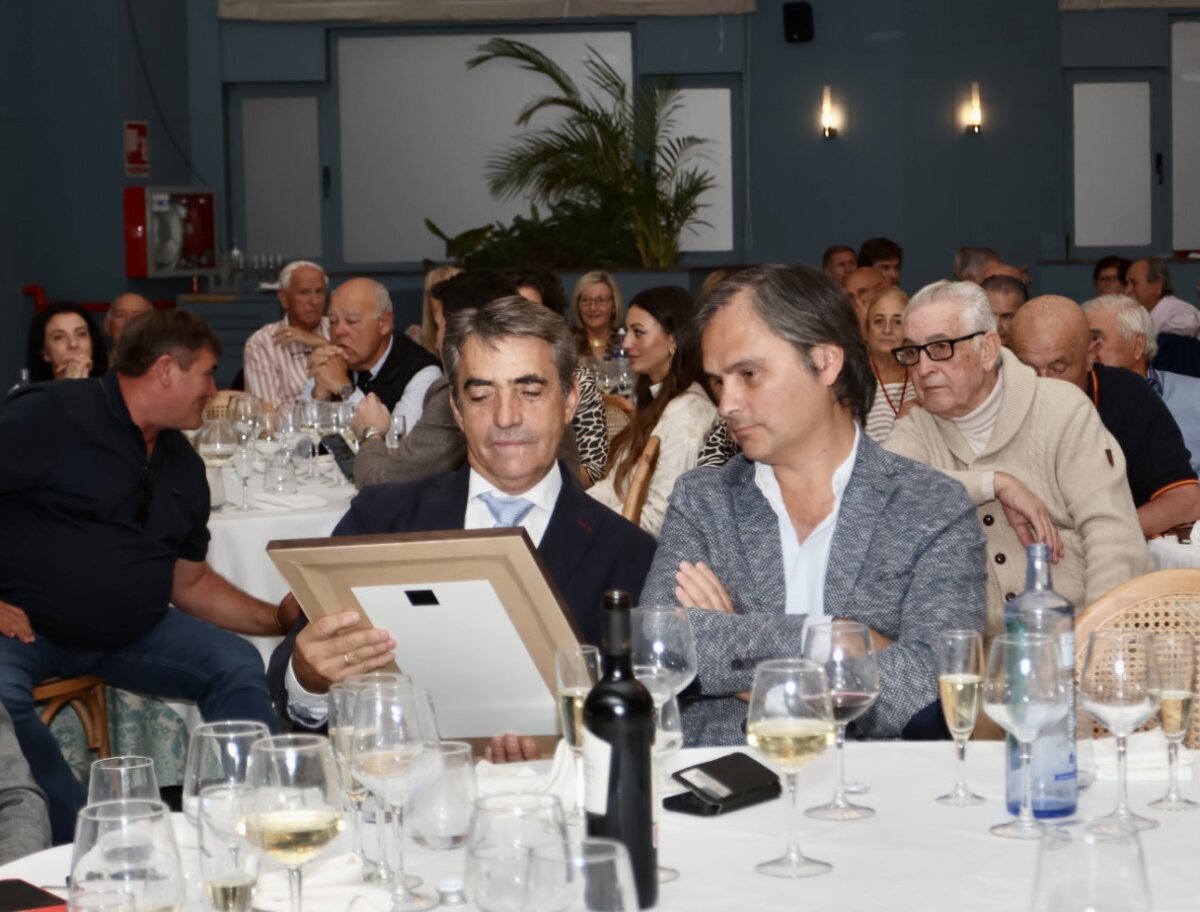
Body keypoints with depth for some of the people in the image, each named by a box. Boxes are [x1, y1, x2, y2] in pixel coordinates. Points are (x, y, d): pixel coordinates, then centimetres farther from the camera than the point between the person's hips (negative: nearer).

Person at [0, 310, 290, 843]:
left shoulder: (182, 464, 12)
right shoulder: (49, 418, -12)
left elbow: (190, 582, 18)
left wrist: (278, 619, 6)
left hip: (131, 634, 7)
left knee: (238, 665, -10)